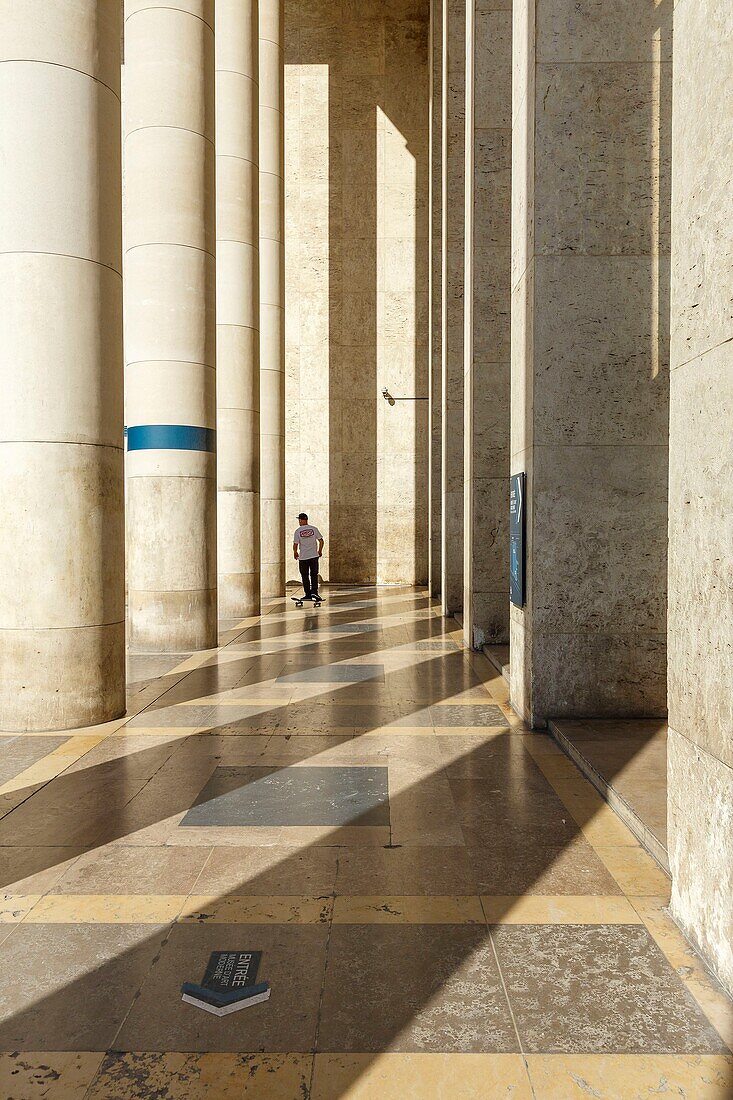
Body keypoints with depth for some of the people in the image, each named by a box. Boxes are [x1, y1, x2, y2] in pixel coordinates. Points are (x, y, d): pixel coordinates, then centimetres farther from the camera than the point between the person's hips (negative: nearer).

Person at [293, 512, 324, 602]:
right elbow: (321, 541, 1)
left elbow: (295, 544, -5)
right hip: (314, 556, 1)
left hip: (303, 557, -1)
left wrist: (295, 553, 13)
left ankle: (308, 594, 7)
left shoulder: (298, 531, -5)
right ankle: (314, 591, -6)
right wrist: (320, 551, 15)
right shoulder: (314, 529, 0)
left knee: (305, 576, 7)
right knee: (314, 575, 9)